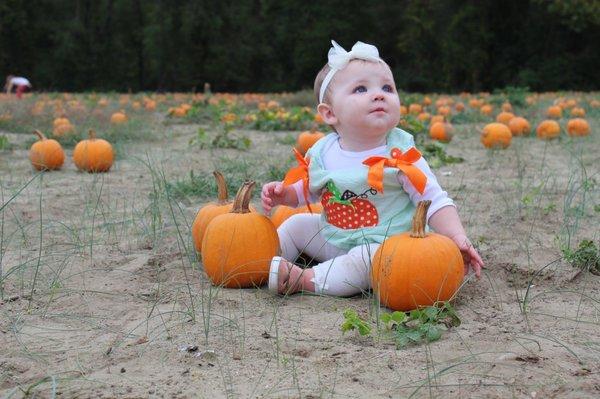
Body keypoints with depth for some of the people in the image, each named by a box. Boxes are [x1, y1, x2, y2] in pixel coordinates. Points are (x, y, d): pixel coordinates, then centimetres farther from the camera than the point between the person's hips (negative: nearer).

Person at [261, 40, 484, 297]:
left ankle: (305, 279, -23)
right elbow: (307, 190, 16)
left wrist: (458, 237, -29)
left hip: (383, 246, -5)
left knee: (366, 257, -34)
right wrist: (283, 194, -4)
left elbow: (435, 201, -16)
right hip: (332, 238, 6)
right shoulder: (322, 152, -4)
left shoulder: (400, 155, -17)